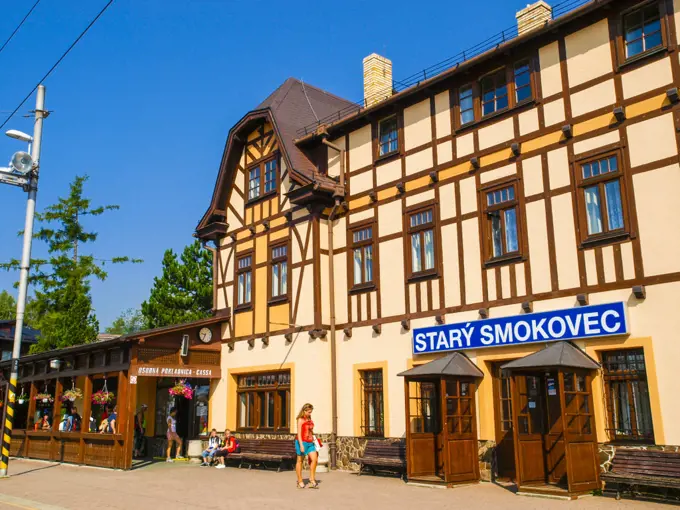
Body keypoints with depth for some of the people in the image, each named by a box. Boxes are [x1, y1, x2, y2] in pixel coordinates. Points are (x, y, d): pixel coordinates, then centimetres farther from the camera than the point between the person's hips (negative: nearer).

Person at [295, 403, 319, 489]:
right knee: (300, 461, 5)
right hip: (302, 442, -6)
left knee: (314, 459, -6)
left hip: (310, 443, 7)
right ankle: (300, 482, 13)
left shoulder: (309, 419, 13)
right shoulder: (300, 420, -7)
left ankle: (312, 480, 0)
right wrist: (301, 445, -19)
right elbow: (299, 433, -13)